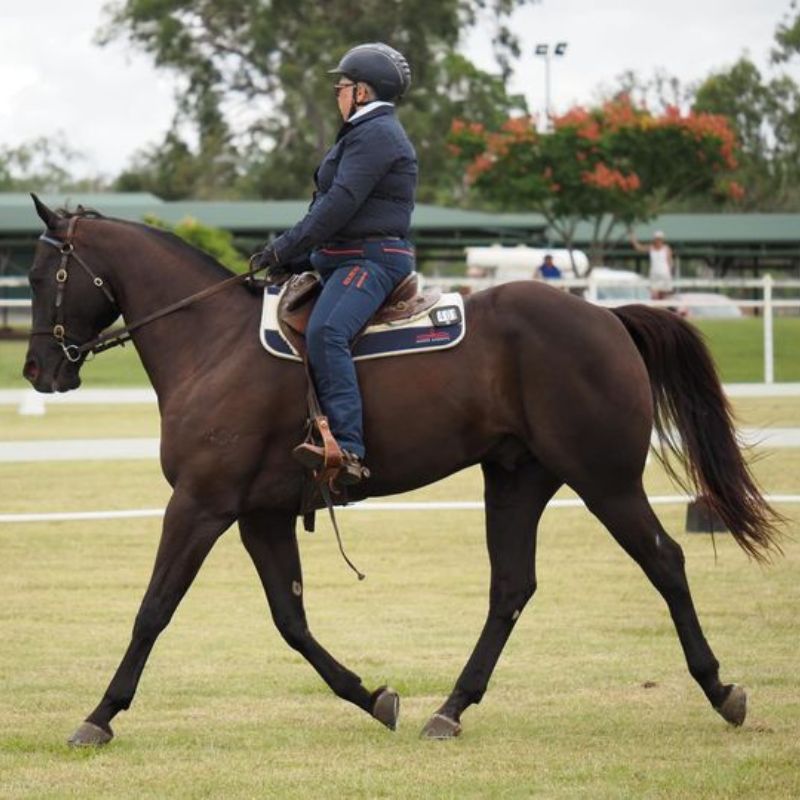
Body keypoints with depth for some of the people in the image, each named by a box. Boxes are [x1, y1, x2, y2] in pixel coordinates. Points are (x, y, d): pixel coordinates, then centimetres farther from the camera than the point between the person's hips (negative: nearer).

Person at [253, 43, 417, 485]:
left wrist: (286, 248, -16)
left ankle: (347, 449, -45)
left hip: (371, 260, -12)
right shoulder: (363, 134, 24)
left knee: (325, 332, -34)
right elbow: (328, 203, 23)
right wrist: (292, 256, 12)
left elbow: (340, 204, -20)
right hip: (344, 260, 12)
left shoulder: (375, 135, -12)